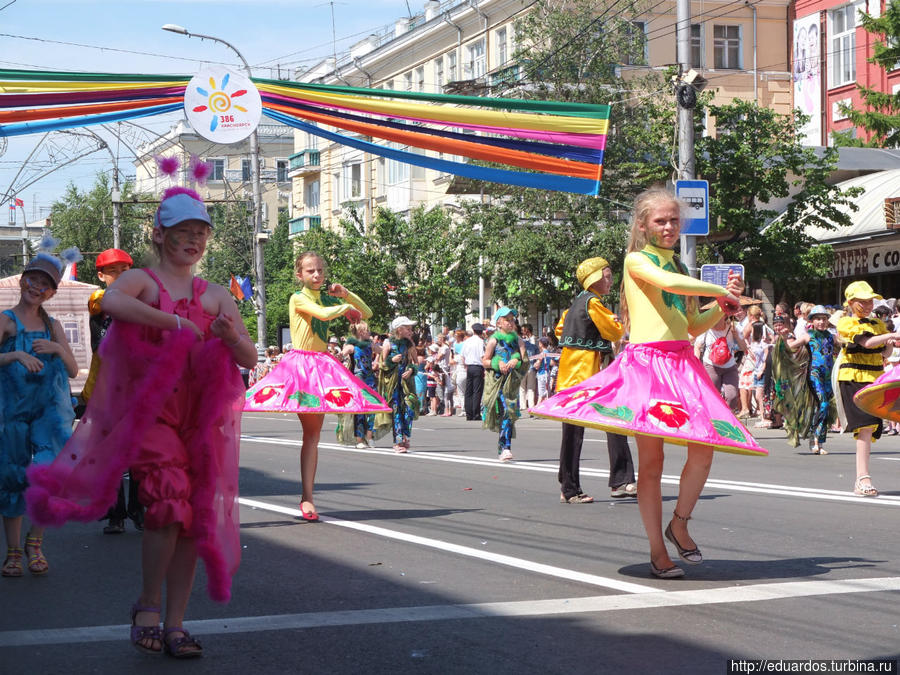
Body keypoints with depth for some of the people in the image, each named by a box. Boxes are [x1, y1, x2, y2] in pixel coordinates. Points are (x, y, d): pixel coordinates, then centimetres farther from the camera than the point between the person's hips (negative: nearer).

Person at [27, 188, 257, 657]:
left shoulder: (216, 296, 14)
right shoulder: (141, 281, 2)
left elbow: (249, 359, 11)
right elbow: (112, 302, -23)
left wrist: (231, 337, -11)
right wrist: (175, 321, -23)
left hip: (199, 414, 4)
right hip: (149, 407, -4)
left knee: (192, 513, 0)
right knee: (170, 498, -21)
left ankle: (175, 624, 7)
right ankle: (148, 604, 0)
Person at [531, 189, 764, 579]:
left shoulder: (679, 267, 21)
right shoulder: (637, 260, 1)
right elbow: (665, 282, -20)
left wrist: (722, 306, 8)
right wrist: (722, 290, -10)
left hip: (682, 363, 6)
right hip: (646, 360, -6)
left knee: (704, 451, -8)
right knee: (651, 461, -3)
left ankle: (679, 524, 14)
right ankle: (657, 551, 4)